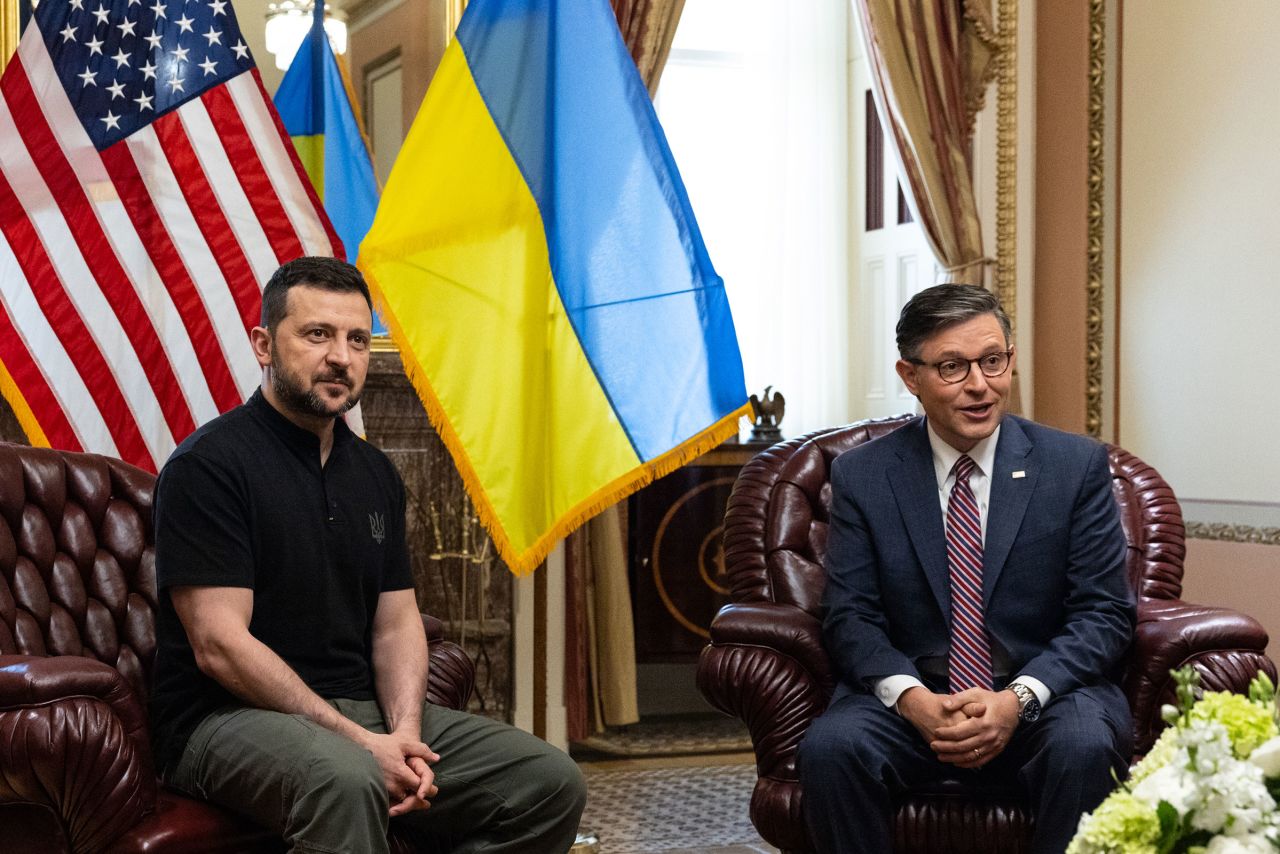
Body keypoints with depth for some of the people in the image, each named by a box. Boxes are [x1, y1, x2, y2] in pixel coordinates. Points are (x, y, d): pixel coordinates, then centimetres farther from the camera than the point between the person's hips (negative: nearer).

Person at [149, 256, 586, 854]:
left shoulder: (375, 474, 14)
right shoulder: (209, 464, -9)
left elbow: (397, 622, 13)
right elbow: (219, 645, -16)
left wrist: (405, 733, -8)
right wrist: (359, 741, -21)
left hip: (363, 710, 7)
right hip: (229, 717, -7)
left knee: (552, 782, -6)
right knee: (346, 780, -40)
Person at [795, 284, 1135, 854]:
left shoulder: (1077, 465, 1)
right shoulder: (861, 476, 3)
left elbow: (1105, 613, -2)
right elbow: (850, 615, 1)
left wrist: (1019, 699, -18)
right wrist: (911, 697, -20)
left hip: (1042, 697, 0)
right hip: (911, 699, 1)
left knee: (1084, 746, -33)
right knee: (829, 747, -28)